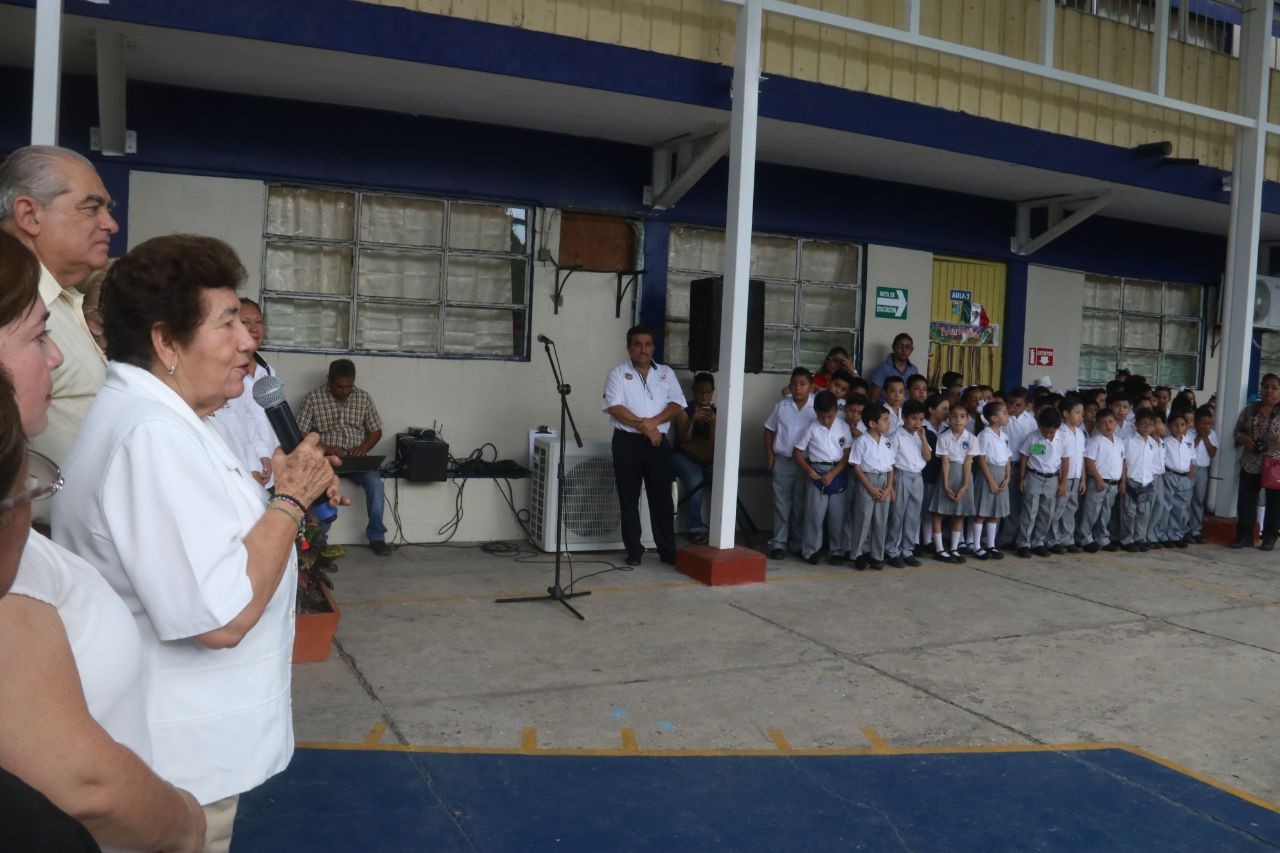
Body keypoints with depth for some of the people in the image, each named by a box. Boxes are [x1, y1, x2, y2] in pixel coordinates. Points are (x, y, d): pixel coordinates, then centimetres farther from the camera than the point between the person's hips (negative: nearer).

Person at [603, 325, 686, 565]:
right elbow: (615, 407, -10)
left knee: (662, 498, 3)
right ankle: (634, 550, 12)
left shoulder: (667, 373, 10)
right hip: (627, 442, -2)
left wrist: (653, 422, -14)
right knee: (628, 499, 3)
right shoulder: (618, 373, 1)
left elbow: (677, 405, 1)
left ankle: (668, 550, 9)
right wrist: (643, 426, -15)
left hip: (658, 443, 2)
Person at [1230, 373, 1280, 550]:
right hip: (1250, 465, 3)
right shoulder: (1250, 410, 8)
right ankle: (1244, 536, 13)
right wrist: (1243, 438, -9)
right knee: (1246, 501, 4)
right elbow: (1236, 432, 12)